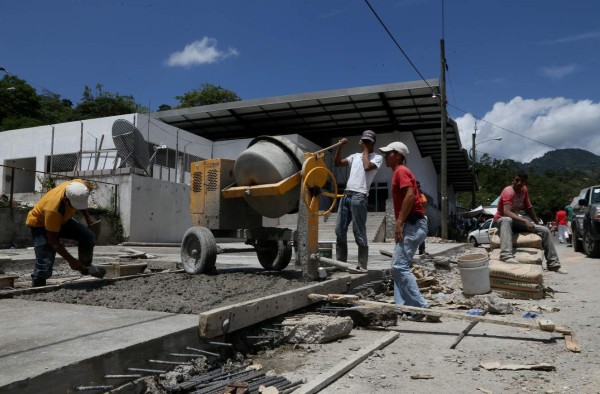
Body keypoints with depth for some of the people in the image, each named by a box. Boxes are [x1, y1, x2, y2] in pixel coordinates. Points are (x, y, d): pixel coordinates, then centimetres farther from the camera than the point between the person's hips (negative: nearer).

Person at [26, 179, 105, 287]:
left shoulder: (79, 186, -28)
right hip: (39, 223, -6)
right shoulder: (53, 209, -42)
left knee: (88, 236, -12)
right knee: (45, 263, -17)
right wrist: (71, 260, -27)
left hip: (62, 219, 6)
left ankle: (86, 267, 9)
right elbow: (53, 241, -30)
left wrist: (89, 220, -1)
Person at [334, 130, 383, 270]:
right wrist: (340, 147, 9)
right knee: (340, 231, 7)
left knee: (359, 233, -7)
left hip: (359, 197, -7)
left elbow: (367, 166, -14)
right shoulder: (355, 156, 23)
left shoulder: (377, 157, 5)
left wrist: (365, 150, 0)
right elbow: (338, 163, 20)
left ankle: (362, 266, -3)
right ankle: (340, 263, 14)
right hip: (346, 195, 7)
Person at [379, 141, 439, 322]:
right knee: (398, 267, 11)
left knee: (400, 267, -15)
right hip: (410, 225, 11)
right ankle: (404, 307, 11)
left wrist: (399, 222, -22)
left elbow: (410, 196, -22)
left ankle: (422, 307, -14)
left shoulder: (401, 171, -7)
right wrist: (400, 223, 18)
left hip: (412, 225, -11)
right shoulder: (399, 172, 23)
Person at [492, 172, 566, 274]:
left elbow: (529, 208, 13)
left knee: (544, 230, -2)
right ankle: (506, 255, -58)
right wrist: (525, 221, -47)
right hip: (501, 220, -7)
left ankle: (553, 264, 4)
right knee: (507, 220, -45)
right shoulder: (508, 191, -24)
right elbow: (506, 212, -39)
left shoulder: (524, 190, 0)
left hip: (515, 220, 8)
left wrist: (537, 223, 12)